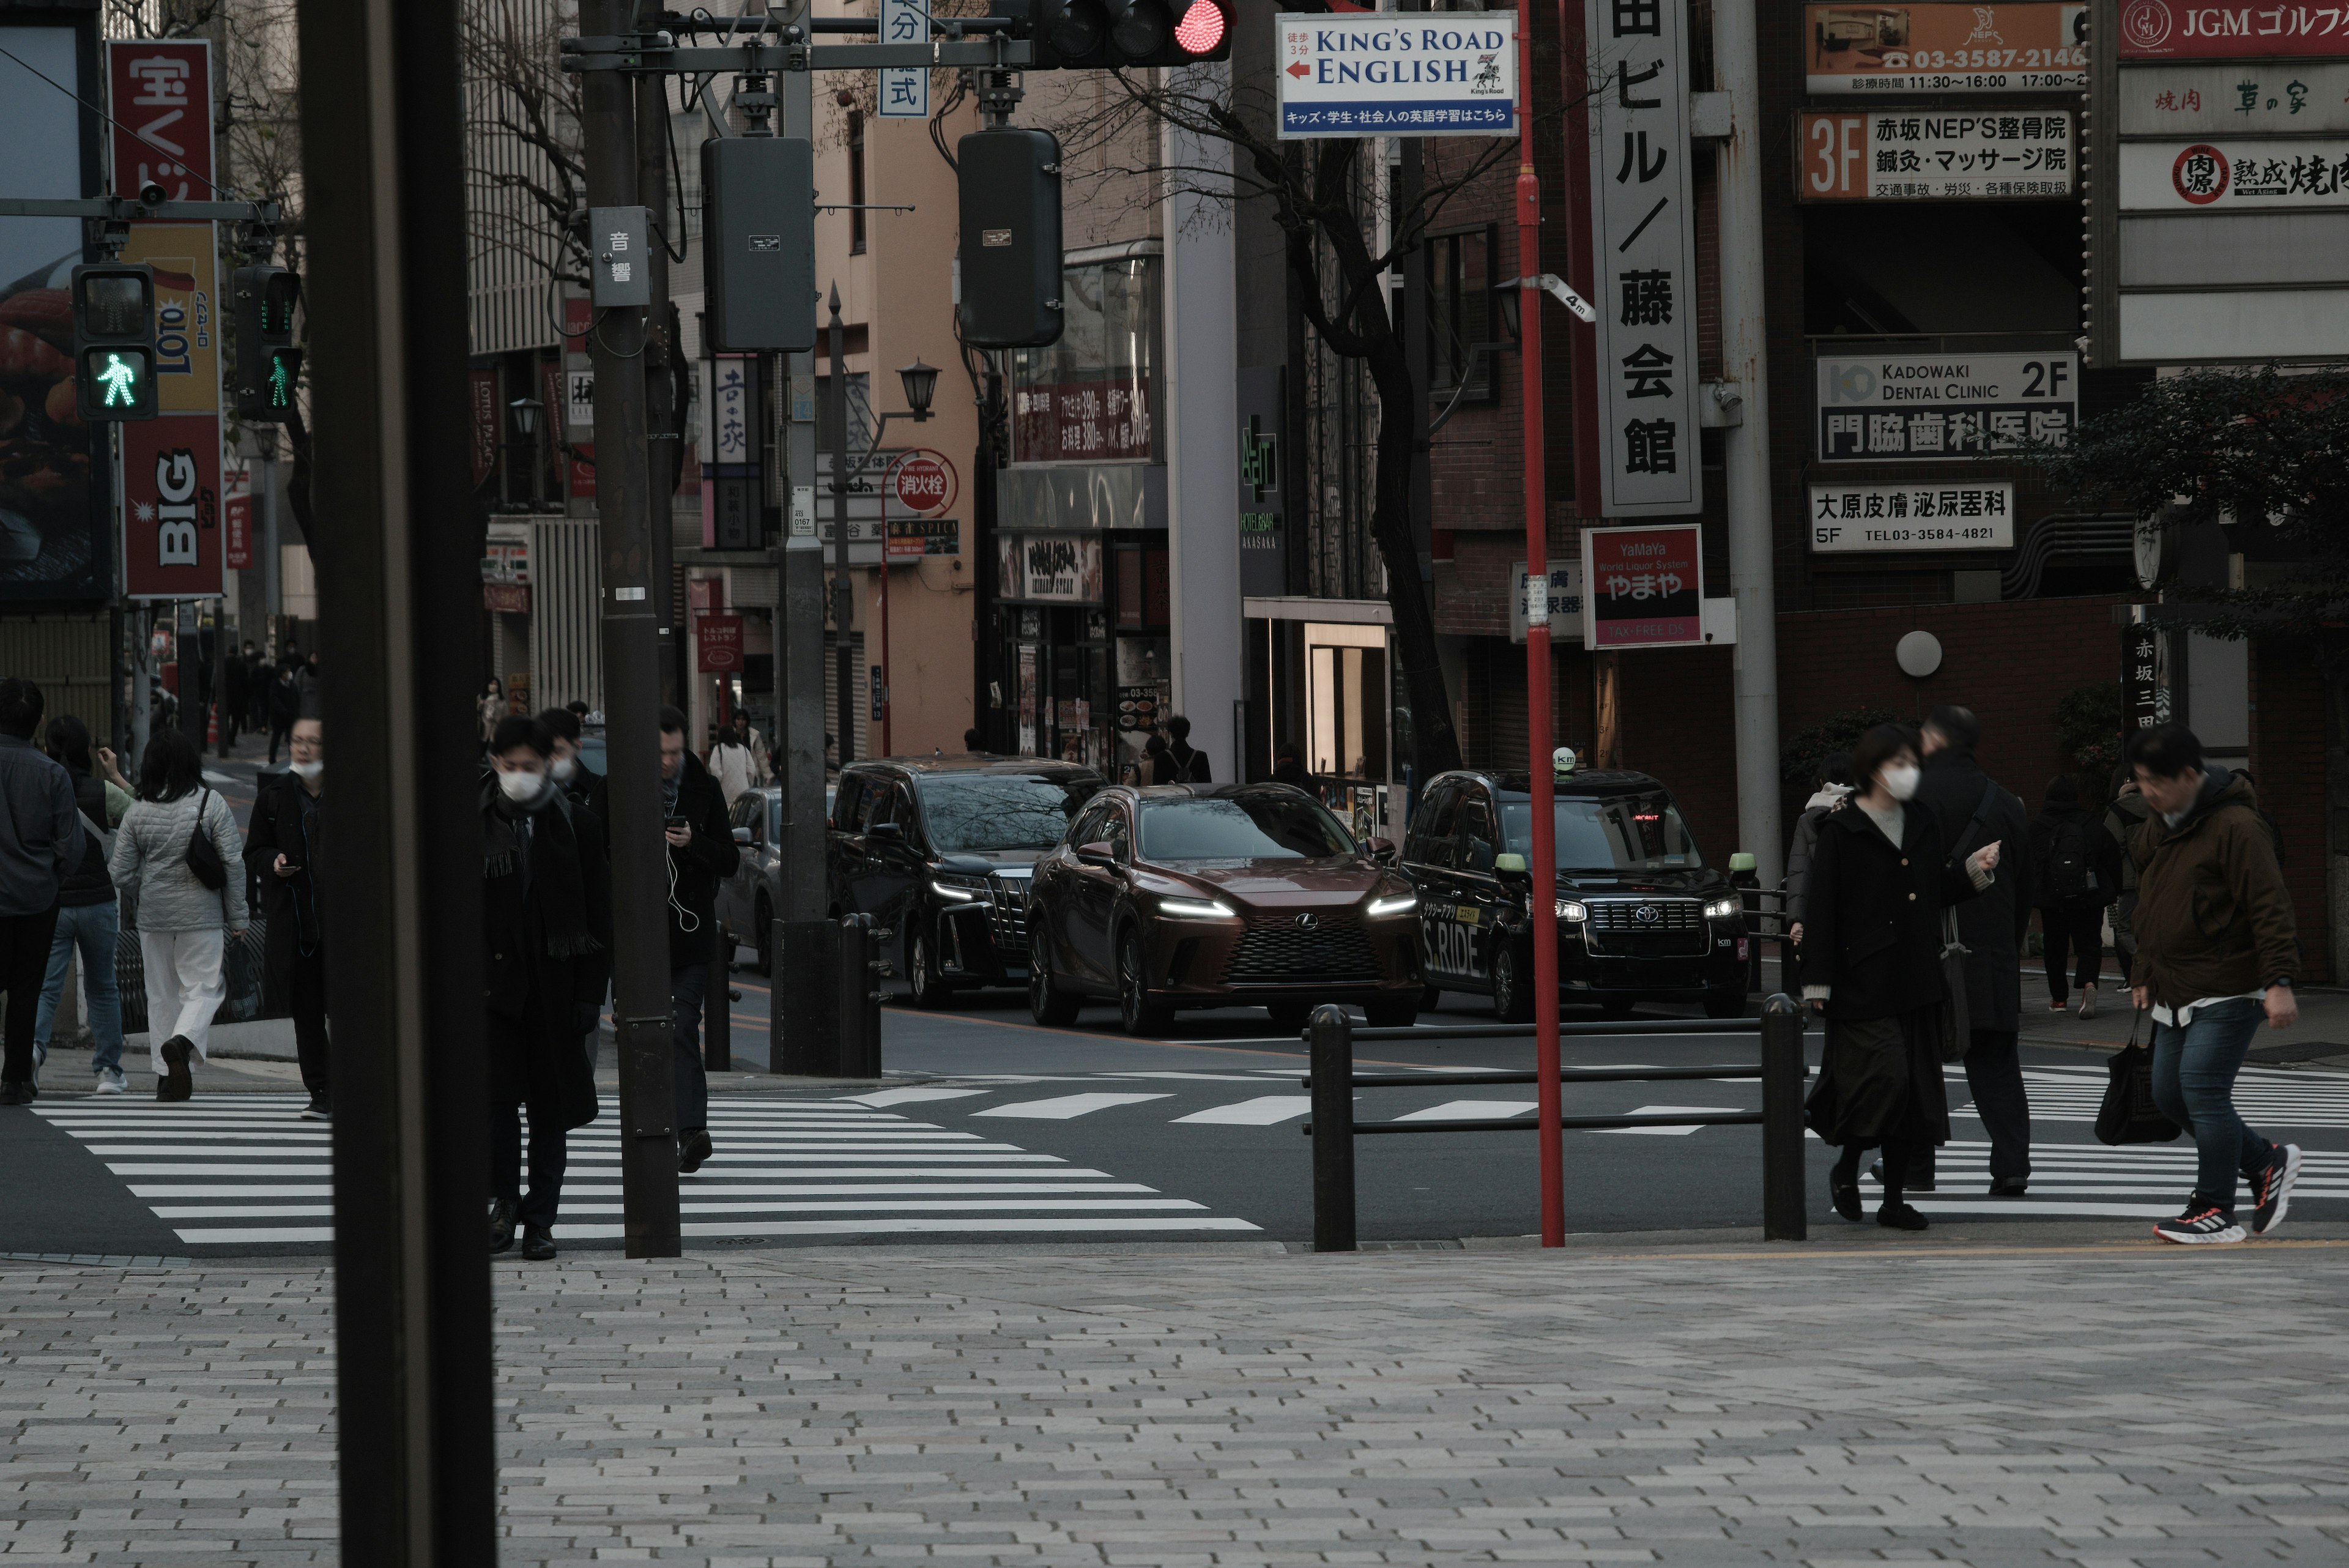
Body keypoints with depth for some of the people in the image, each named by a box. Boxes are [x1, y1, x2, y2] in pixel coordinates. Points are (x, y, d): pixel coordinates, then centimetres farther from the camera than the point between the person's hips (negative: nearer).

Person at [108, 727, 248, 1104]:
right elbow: (233, 865, -7)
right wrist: (237, 918, 1)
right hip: (202, 917, -3)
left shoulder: (137, 812, -1)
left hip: (153, 917, 3)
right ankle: (182, 1041, -24)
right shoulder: (211, 805, -8)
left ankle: (166, 1077, 14)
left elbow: (121, 874, 1)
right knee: (204, 986, 3)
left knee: (161, 993, 12)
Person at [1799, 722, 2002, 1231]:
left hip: (1917, 983, 6)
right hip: (1864, 984, -6)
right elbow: (1821, 909, -7)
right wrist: (1818, 982, -11)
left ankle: (1895, 1198, 12)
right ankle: (1846, 1169, 8)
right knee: (1883, 1077, -15)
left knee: (1916, 1090, 4)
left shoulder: (1924, 826, 12)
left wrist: (1973, 869, 1)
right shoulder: (1842, 831, -6)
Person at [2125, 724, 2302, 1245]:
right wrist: (2142, 975, 25)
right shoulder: (2158, 827, 12)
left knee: (2203, 1088, -13)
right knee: (2170, 1094, 9)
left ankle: (2215, 1210, -5)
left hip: (2228, 991, -9)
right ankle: (2267, 1162, 23)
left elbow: (2270, 907, -19)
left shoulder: (2235, 826, -16)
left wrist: (2279, 981, -23)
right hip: (2177, 990, 9)